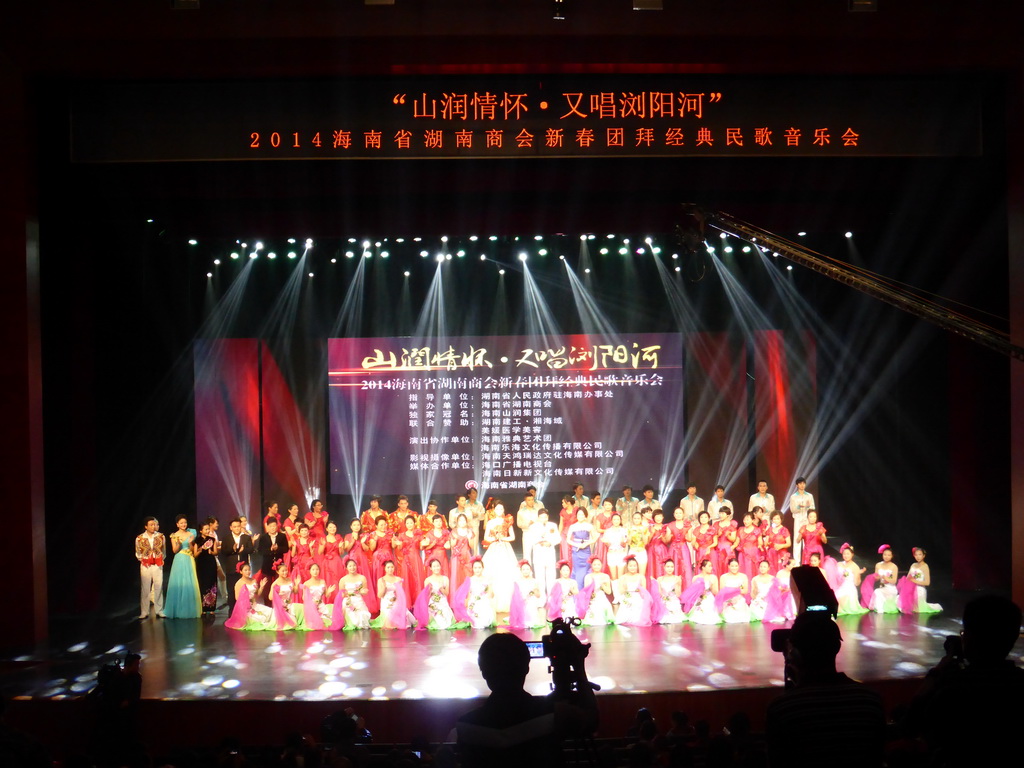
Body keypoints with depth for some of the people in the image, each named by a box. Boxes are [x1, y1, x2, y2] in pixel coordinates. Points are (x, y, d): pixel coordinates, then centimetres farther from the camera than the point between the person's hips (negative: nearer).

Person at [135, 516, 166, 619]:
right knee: (145, 588, 1)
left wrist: (162, 559, 4)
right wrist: (142, 560, 3)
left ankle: (159, 611, 8)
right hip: (145, 565, -1)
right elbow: (138, 553, 11)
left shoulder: (160, 536, 2)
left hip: (158, 565, 1)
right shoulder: (140, 538, 0)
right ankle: (144, 612, 6)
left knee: (159, 587, 1)